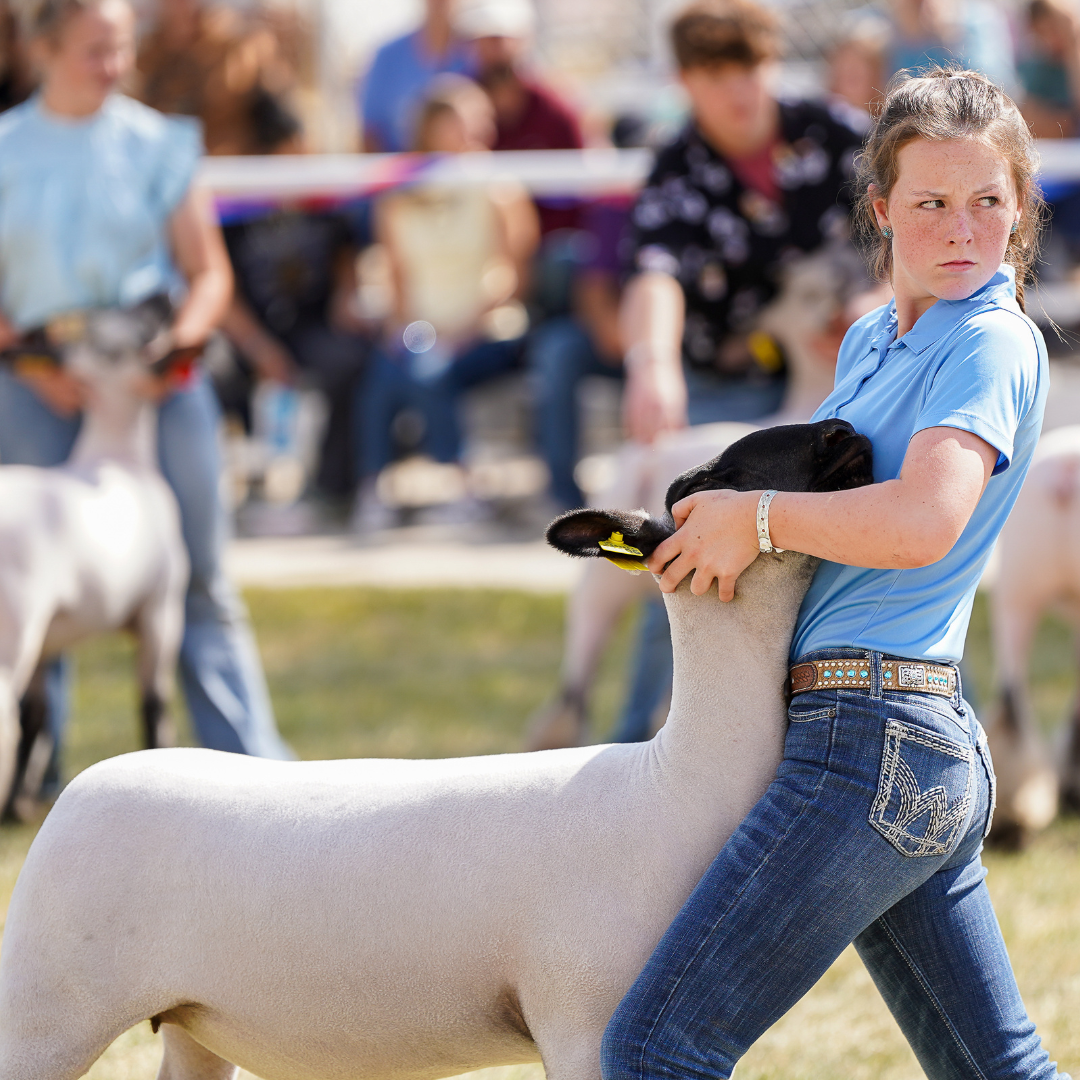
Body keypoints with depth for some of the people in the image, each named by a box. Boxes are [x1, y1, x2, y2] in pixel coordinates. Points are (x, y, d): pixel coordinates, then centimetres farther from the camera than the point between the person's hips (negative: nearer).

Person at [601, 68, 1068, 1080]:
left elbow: (924, 522, -26)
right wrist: (716, 538, 9)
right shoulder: (870, 341, 18)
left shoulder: (995, 344, -11)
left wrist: (755, 515, -14)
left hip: (873, 743, -10)